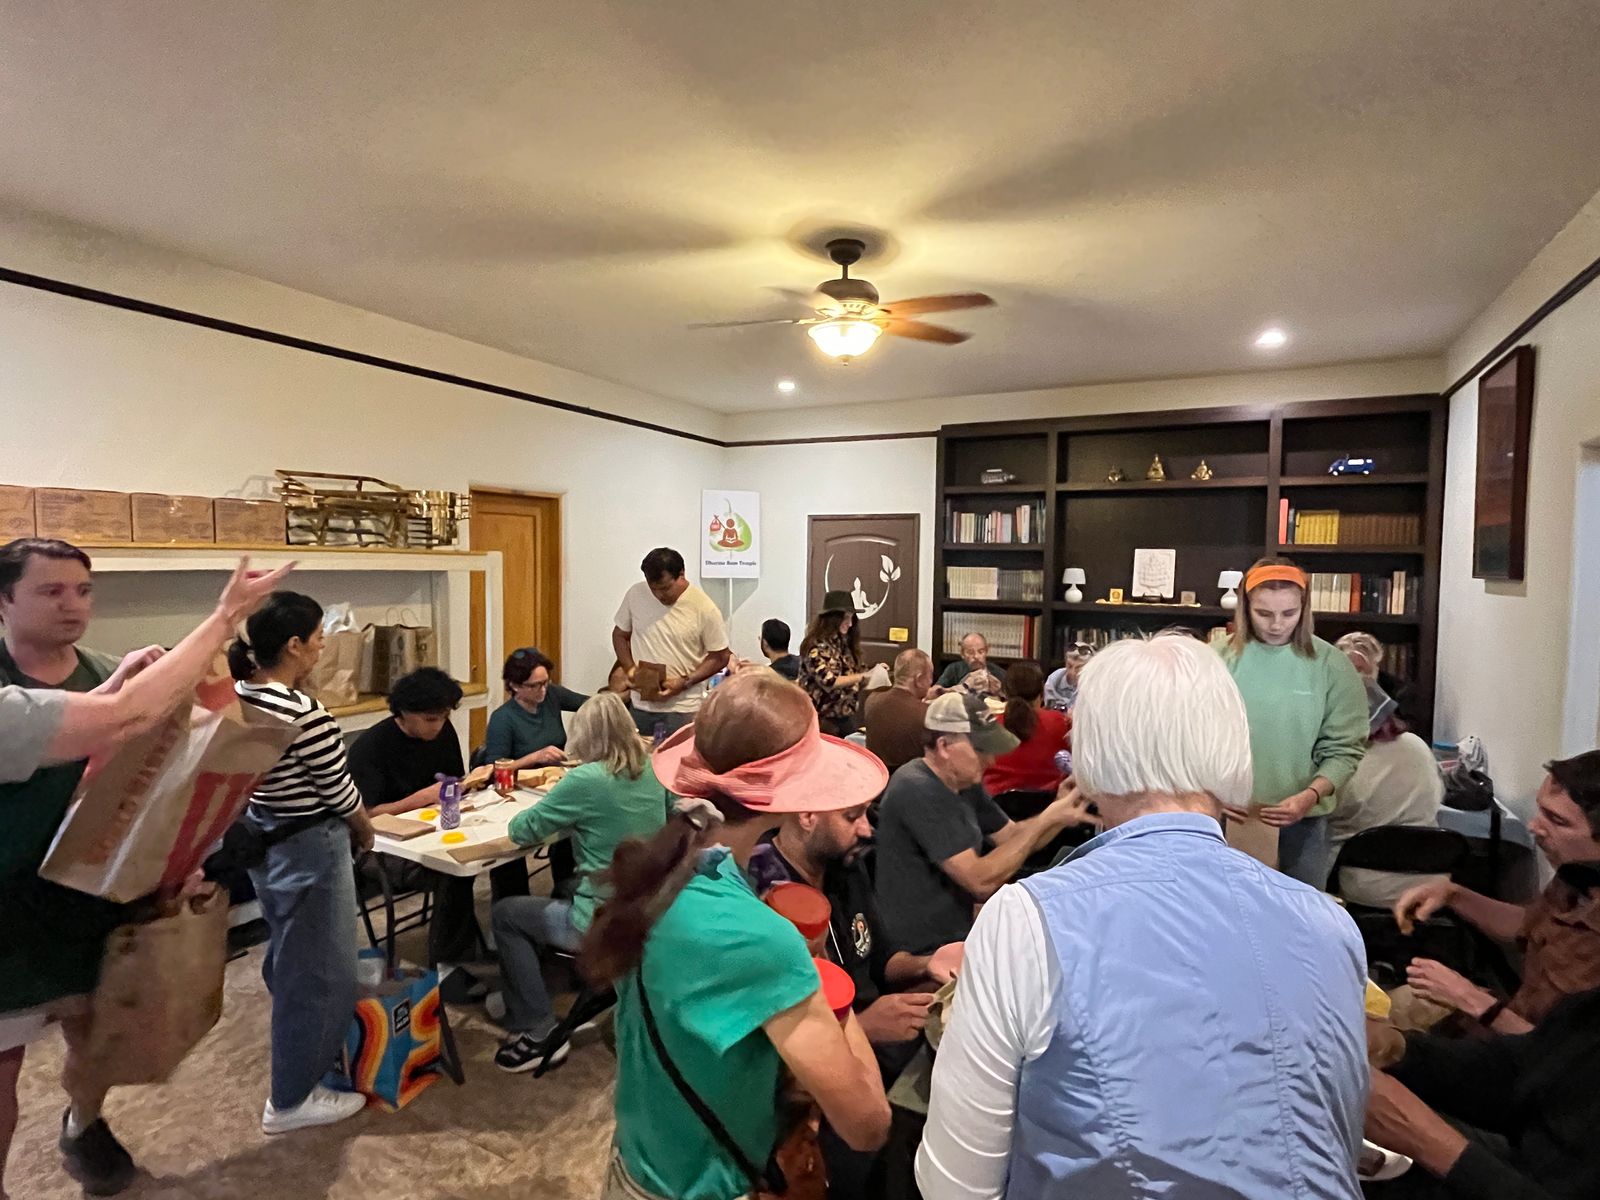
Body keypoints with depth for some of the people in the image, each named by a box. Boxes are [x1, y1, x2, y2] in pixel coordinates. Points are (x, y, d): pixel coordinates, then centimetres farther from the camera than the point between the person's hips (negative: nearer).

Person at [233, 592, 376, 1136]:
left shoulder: (237, 696, -3)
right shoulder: (304, 714, -29)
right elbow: (340, 794, -17)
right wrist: (366, 828, 0)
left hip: (260, 839, 10)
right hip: (308, 848, -10)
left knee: (286, 959, 28)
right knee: (318, 972, 9)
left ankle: (298, 1055, 51)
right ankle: (292, 1100, 25)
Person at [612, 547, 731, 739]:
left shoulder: (704, 608, -11)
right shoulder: (635, 594, -2)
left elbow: (720, 657, -4)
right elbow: (620, 635, 12)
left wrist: (684, 682, -14)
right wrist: (629, 668, -5)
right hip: (641, 705, 3)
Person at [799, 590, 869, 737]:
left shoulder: (844, 642, 8)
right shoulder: (816, 645, -15)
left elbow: (849, 673, 10)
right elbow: (828, 682, -22)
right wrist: (864, 675, -22)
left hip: (847, 715, 7)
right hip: (823, 718, -7)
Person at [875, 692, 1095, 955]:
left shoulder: (963, 783, 5)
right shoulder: (918, 792, -24)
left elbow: (1014, 838, 10)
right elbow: (981, 880, -24)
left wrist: (1059, 812, -8)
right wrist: (1046, 819, -20)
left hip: (955, 934, 8)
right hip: (923, 954, -8)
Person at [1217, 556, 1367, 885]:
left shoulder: (1331, 665, -4)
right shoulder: (1218, 659, -7)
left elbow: (1345, 749, -3)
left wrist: (1310, 796, -18)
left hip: (1303, 820, 1)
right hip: (1227, 815, 0)